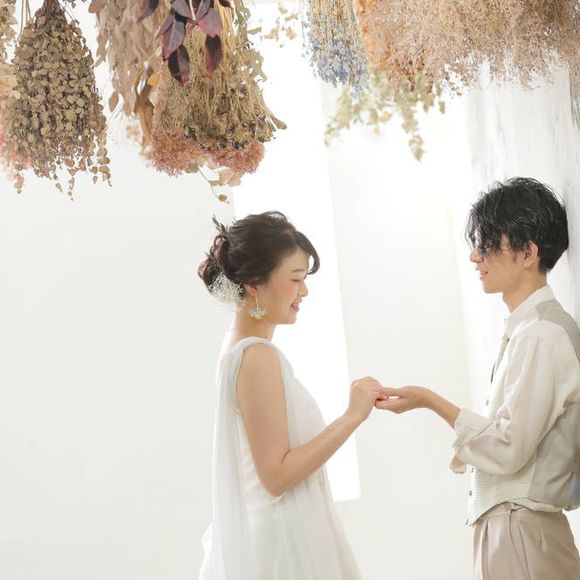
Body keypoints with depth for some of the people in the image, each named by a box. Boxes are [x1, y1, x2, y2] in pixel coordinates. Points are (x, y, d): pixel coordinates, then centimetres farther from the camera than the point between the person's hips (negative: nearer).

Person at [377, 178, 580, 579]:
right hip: (503, 524, 8)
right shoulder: (527, 328, 11)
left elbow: (509, 449, -19)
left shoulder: (544, 335, -17)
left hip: (522, 530, -8)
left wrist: (430, 402, -14)